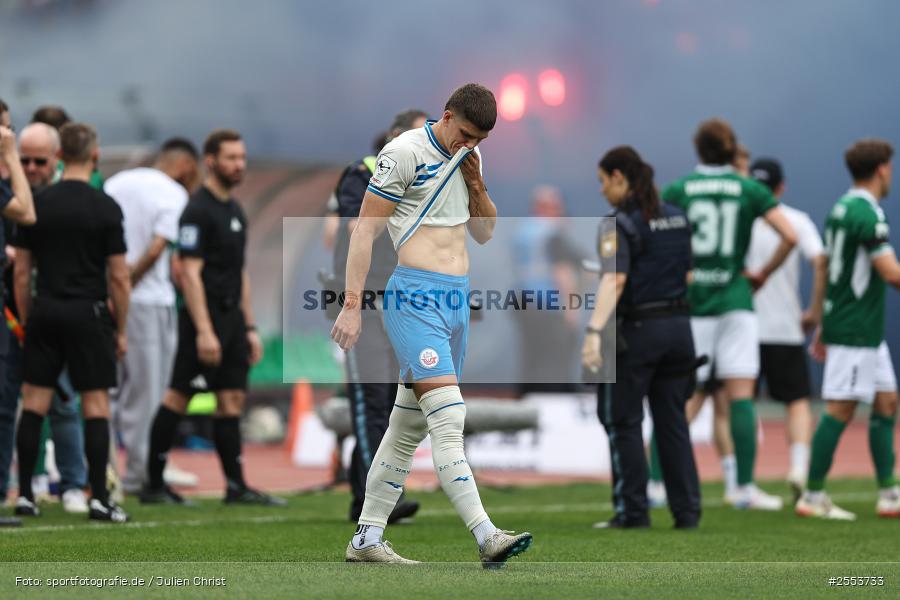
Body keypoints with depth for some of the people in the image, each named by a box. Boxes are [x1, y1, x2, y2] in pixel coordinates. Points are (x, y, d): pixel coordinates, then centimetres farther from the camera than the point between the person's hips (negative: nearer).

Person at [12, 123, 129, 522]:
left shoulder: (38, 205, 2)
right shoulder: (106, 208, -6)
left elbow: (21, 271, 4)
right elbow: (119, 277, -6)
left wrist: (26, 321, 14)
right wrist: (121, 330, 3)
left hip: (45, 311, 3)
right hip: (88, 313, -3)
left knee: (34, 403, 7)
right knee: (96, 404, 1)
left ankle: (25, 495, 6)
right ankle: (99, 499, -3)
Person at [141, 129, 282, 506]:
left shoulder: (234, 210, 17)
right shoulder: (198, 211, -11)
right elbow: (190, 273, -17)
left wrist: (249, 327, 18)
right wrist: (203, 331, -22)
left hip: (231, 317, 9)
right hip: (204, 318, -9)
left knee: (232, 398, 5)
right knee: (178, 397, -5)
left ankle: (236, 486, 5)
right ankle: (153, 485, 0)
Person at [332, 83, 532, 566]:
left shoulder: (469, 157, 15)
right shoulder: (404, 153, -8)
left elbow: (484, 233, 22)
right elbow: (365, 229, -9)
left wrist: (475, 184, 3)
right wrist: (352, 305, -13)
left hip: (457, 301, 8)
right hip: (415, 299, -8)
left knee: (409, 425, 10)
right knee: (448, 419, -17)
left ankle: (366, 539, 16)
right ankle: (486, 536, -27)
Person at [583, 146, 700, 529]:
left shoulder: (619, 223, -11)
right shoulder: (677, 217, 11)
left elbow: (614, 281, -24)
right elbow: (691, 275, 15)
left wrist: (594, 331, -31)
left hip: (636, 331, -6)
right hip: (679, 325, 6)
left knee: (622, 421, 3)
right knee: (672, 421, 11)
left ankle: (632, 510, 1)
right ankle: (687, 510, 8)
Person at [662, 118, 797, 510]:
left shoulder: (677, 191, 3)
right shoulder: (750, 190, 2)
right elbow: (790, 236, -6)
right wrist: (762, 274, 6)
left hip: (688, 302, 1)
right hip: (735, 301, -1)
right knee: (741, 394, -1)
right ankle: (745, 488, -5)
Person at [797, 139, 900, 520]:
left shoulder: (841, 209, 13)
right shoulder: (867, 214, -17)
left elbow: (828, 269, 19)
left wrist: (822, 328, 23)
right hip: (855, 331, -10)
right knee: (840, 409, -7)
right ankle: (812, 496, -4)